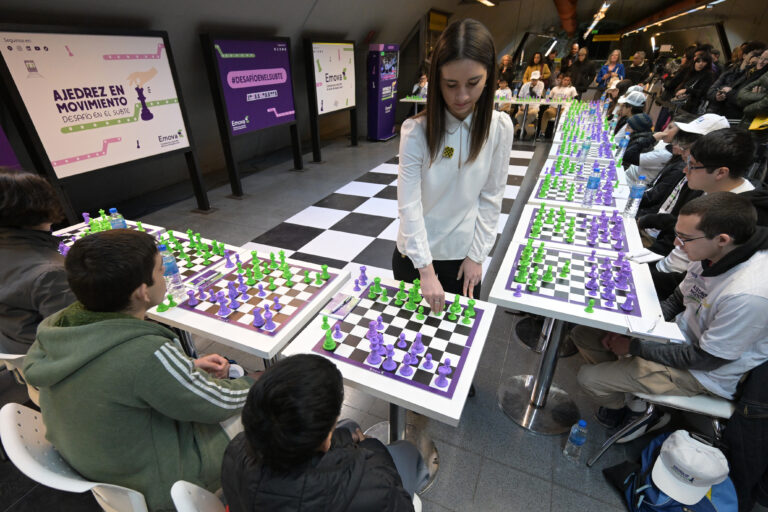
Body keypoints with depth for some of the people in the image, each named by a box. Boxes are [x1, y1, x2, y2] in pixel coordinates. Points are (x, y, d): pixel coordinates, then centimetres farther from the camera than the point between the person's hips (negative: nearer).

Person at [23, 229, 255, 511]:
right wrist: (253, 383, -1)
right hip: (154, 486, -7)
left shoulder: (59, 325, -15)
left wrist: (189, 368, -4)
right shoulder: (147, 355, -38)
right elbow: (221, 403, -21)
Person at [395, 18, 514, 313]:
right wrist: (425, 269, -20)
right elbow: (409, 205, -18)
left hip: (462, 254, 2)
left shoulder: (500, 128, -9)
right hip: (415, 253, -1)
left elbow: (491, 197, -4)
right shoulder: (416, 131, -17)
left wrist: (477, 255, -4)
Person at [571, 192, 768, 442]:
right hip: (678, 333, 8)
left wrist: (634, 346, -16)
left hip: (702, 373, -7)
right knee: (583, 333, 2)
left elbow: (706, 359, -23)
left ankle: (621, 410, 24)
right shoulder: (712, 254, -10)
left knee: (589, 378, -10)